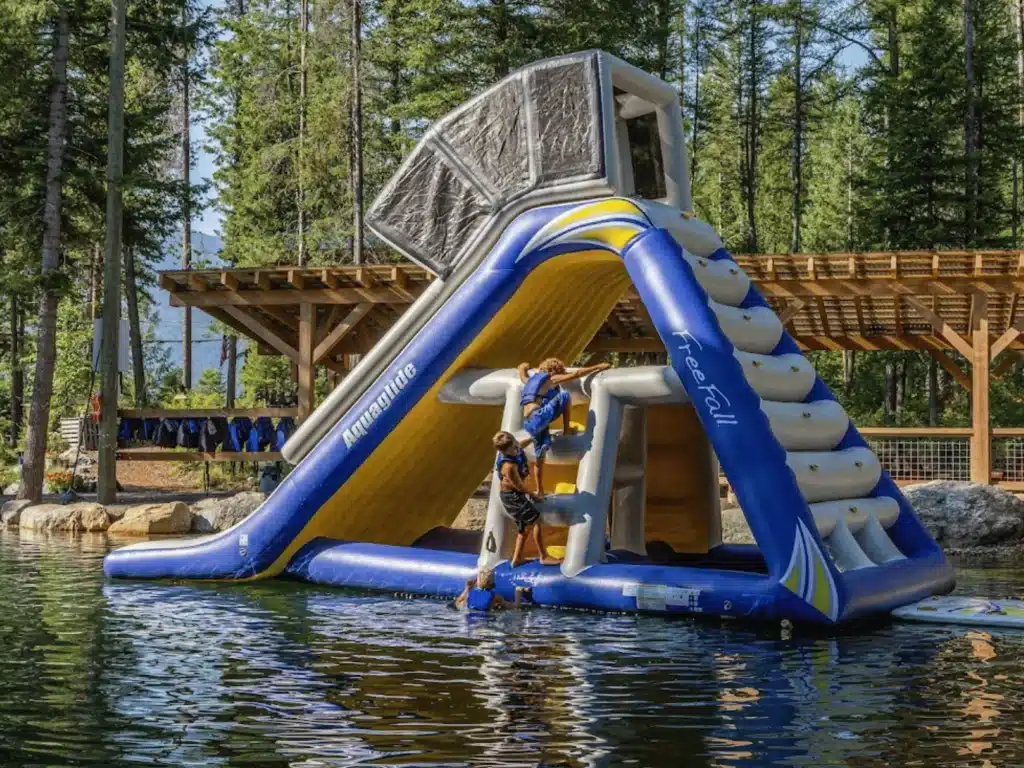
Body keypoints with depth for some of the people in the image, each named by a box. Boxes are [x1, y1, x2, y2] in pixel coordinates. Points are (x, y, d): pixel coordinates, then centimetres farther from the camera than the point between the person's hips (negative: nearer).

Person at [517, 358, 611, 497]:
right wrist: (599, 367, 8)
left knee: (540, 455, 17)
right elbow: (576, 374, 2)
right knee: (565, 396, -1)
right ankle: (567, 430, 4)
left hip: (528, 424, 8)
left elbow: (522, 369, 48)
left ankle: (540, 491, 20)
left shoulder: (531, 380, 26)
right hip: (538, 419, -8)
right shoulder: (551, 379, 6)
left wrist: (524, 366, 71)